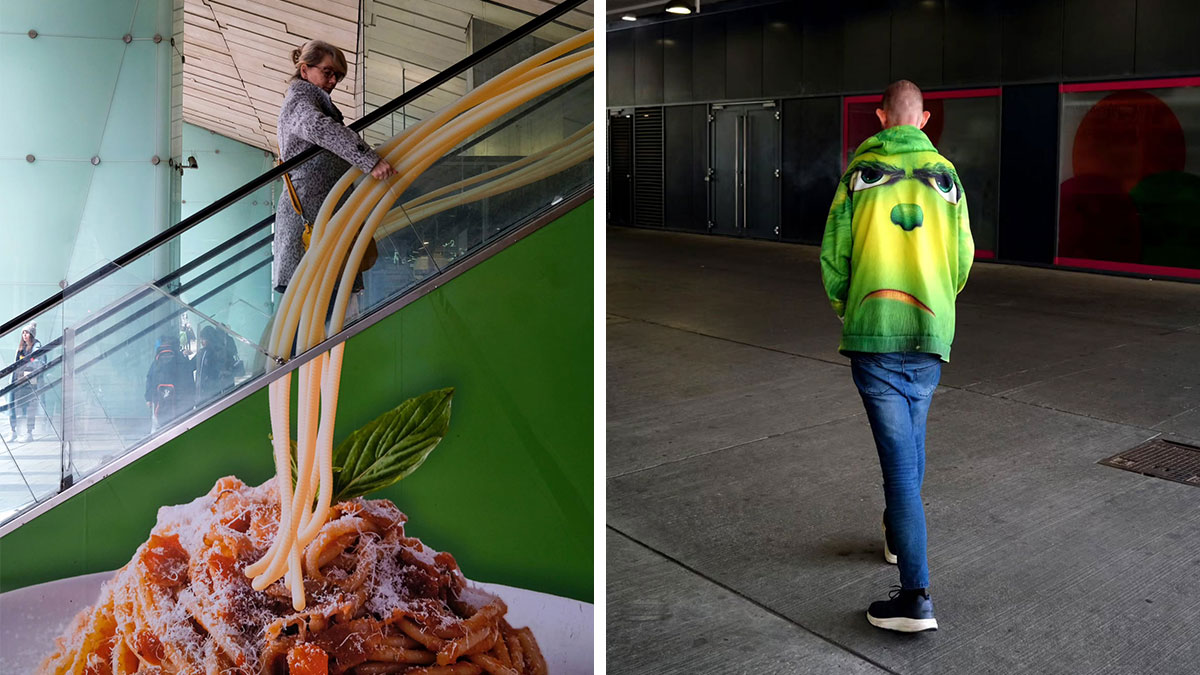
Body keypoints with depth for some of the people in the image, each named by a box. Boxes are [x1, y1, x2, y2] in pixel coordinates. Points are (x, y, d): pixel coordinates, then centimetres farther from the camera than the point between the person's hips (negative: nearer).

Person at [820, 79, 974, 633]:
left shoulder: (859, 172, -1)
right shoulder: (946, 174, 6)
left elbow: (832, 255, -1)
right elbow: (963, 259, 8)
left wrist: (845, 308, 17)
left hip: (873, 331, -3)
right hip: (931, 336, 3)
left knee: (898, 453, -6)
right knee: (911, 436, 23)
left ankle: (916, 595, -9)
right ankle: (898, 535, 43)